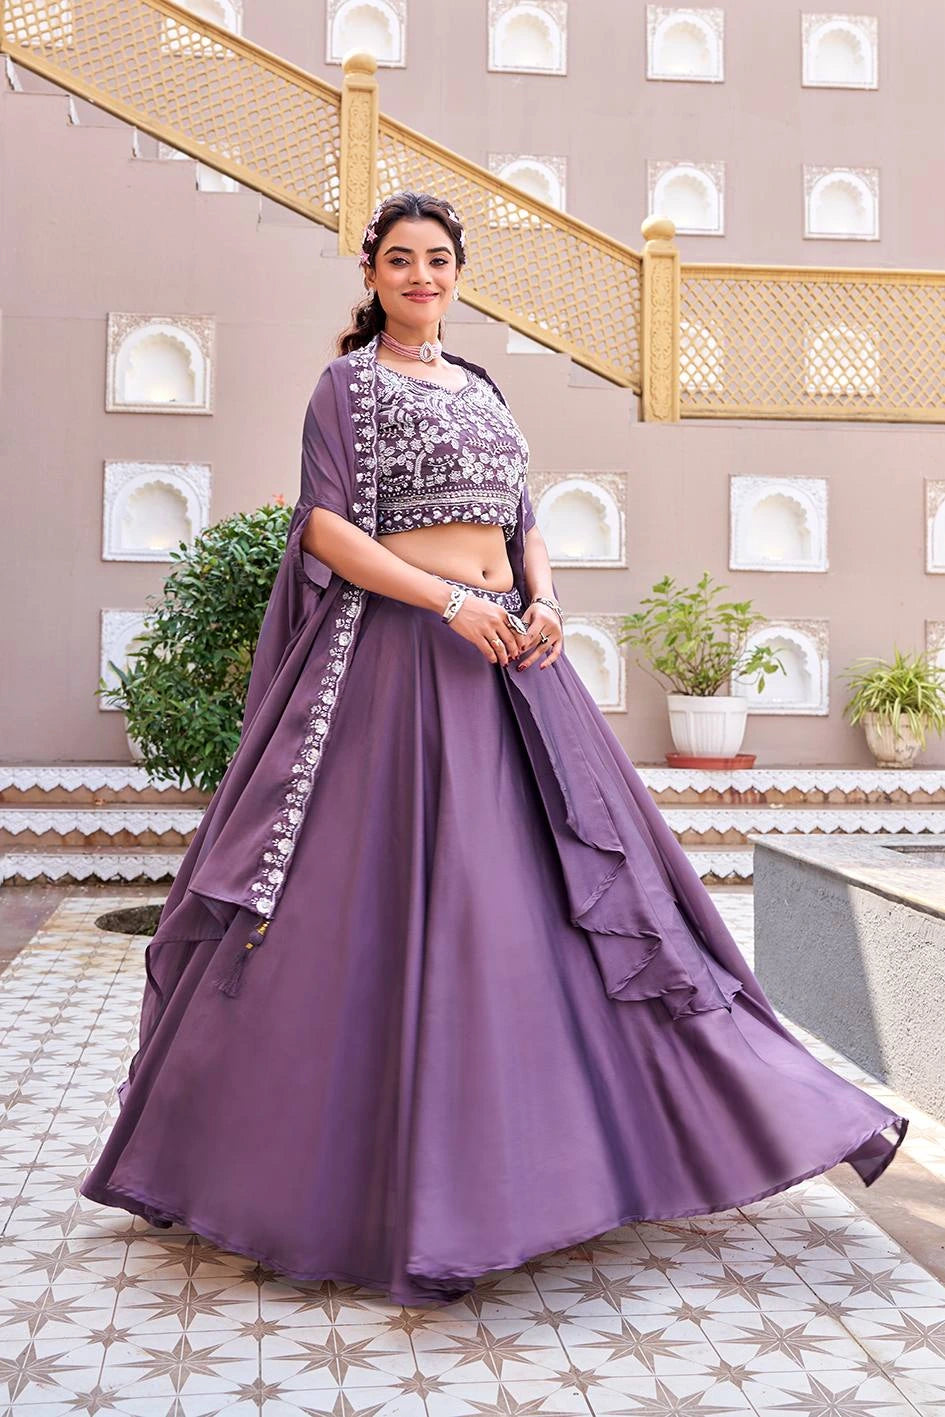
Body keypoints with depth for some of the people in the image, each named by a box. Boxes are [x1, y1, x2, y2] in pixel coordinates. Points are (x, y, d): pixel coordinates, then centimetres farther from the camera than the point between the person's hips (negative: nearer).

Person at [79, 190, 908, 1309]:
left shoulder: (481, 390, 20)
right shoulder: (347, 383, 3)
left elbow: (523, 527, 18)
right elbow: (328, 529, -8)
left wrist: (543, 604, -4)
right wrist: (450, 601, -18)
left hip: (506, 653, 6)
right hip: (393, 654, -6)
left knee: (532, 896, 5)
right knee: (388, 902, -7)